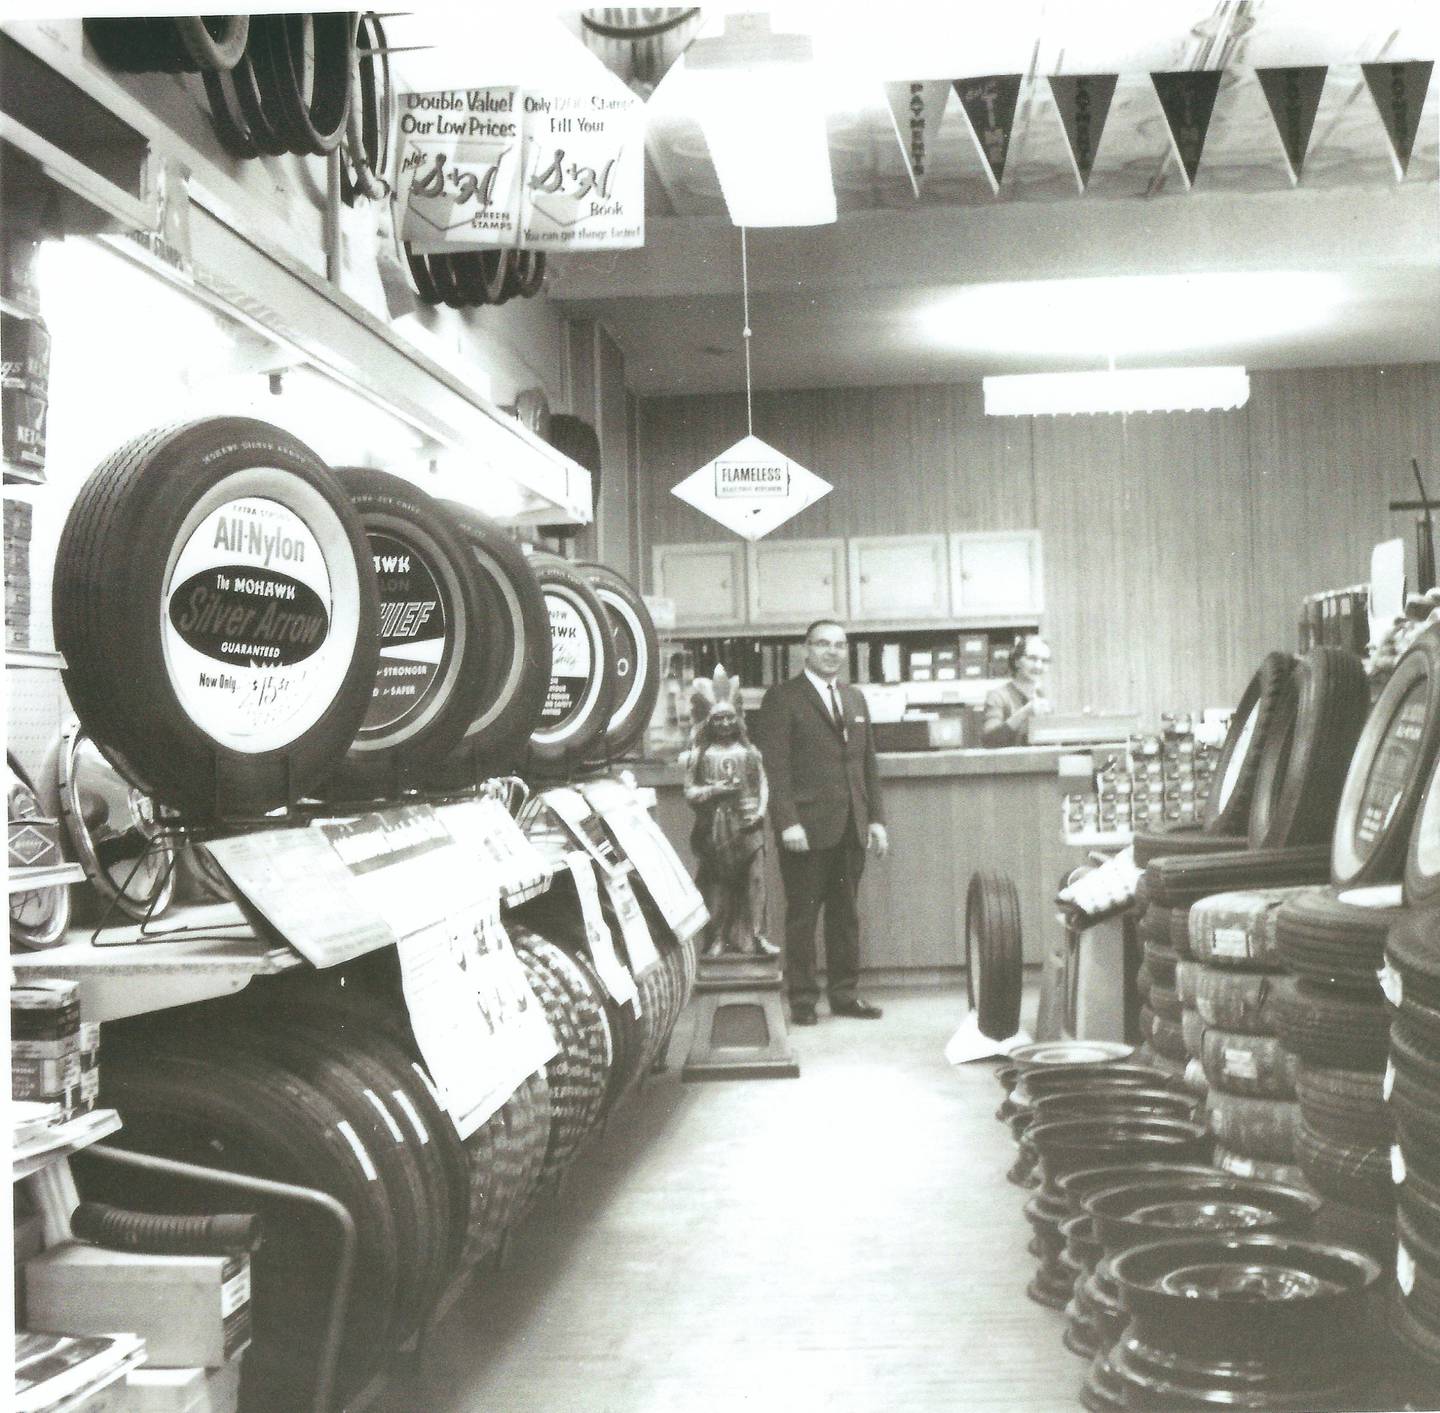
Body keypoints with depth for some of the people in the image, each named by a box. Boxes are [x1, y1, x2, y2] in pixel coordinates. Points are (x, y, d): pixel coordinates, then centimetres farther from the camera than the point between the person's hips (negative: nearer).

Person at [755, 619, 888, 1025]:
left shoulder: (855, 699, 17)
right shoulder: (782, 698, -3)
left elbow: (868, 763, 19)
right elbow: (776, 767, -9)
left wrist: (876, 817, 12)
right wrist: (787, 822, -16)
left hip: (851, 828, 6)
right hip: (807, 829, -6)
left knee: (846, 913, 9)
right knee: (802, 915, 0)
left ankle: (844, 993, 17)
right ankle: (802, 998, 7)